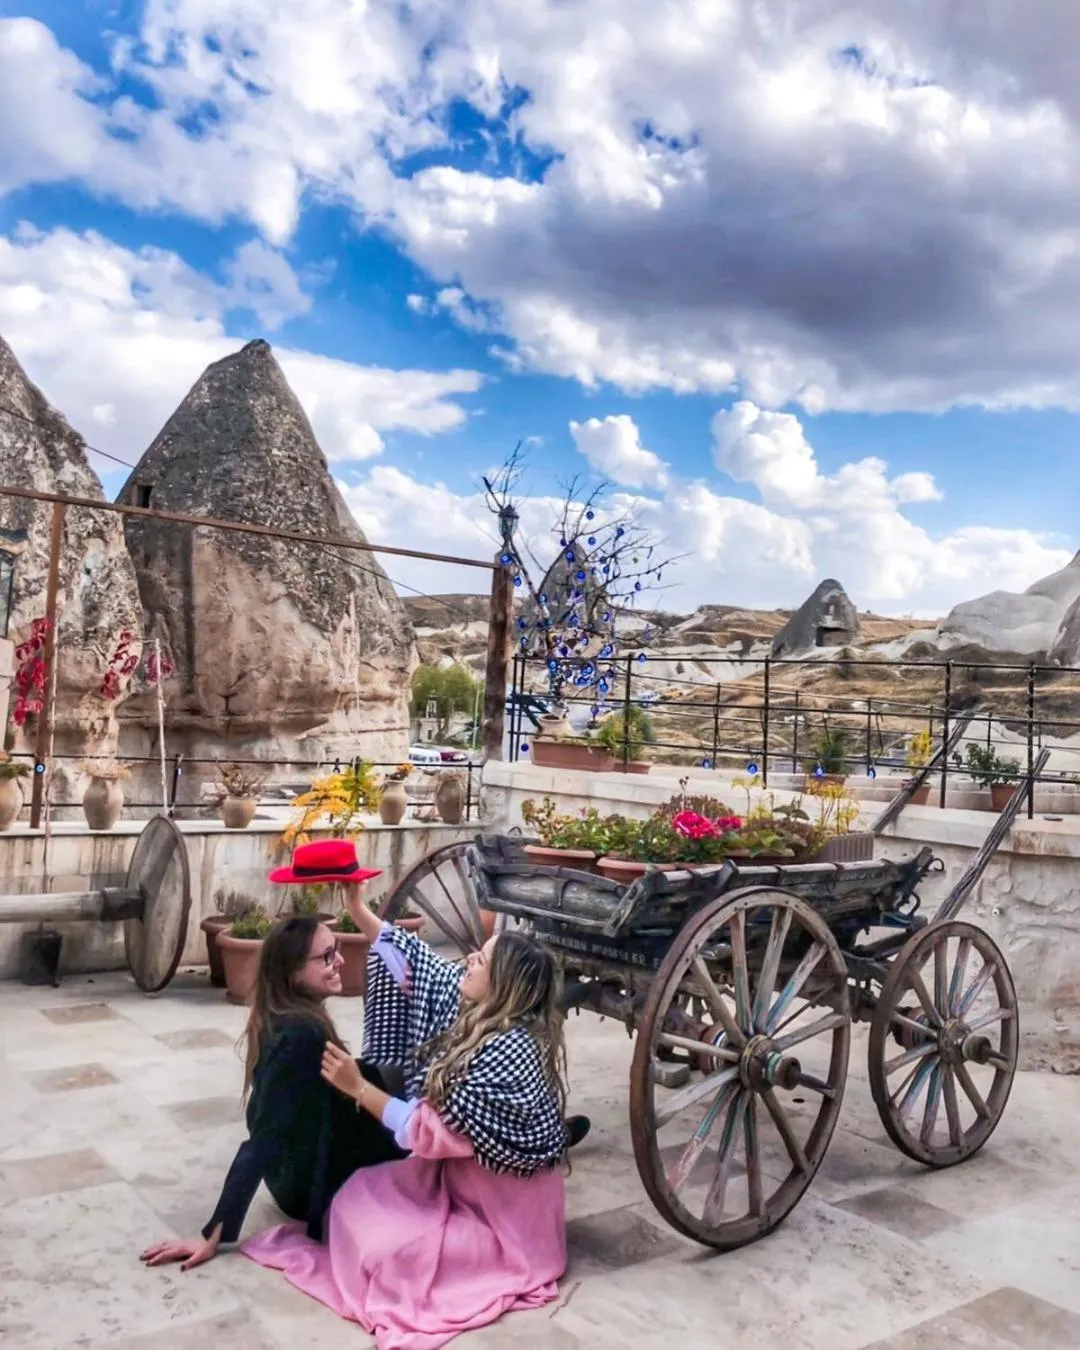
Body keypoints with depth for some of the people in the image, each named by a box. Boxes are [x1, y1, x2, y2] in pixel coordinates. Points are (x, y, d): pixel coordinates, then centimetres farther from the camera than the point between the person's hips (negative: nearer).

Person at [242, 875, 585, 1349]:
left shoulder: (509, 1052, -30)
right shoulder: (475, 1009, -7)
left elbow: (435, 1131, -26)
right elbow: (411, 958, -1)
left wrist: (358, 1087, -21)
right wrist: (356, 908, -7)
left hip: (502, 1214, -7)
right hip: (460, 1178, 8)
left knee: (381, 1242, -18)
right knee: (358, 1197, -1)